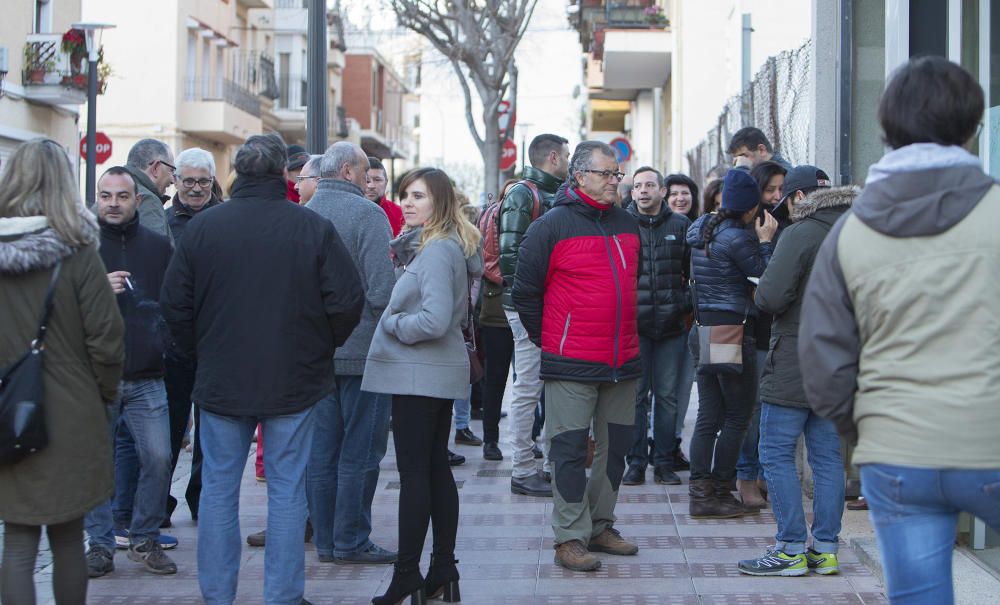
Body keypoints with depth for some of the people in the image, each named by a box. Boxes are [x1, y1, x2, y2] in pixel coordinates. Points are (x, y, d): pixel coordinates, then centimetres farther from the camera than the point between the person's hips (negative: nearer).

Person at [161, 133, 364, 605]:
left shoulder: (202, 227, -3)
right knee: (287, 490, 6)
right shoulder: (314, 228, -8)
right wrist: (319, 348, 9)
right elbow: (347, 301, -7)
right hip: (294, 381, -1)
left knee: (218, 487, 11)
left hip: (220, 381, 1)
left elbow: (175, 304, 1)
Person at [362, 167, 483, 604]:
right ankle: (443, 569, 19)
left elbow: (435, 320, -25)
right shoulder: (423, 245, 14)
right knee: (436, 469, 12)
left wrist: (391, 325, -11)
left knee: (414, 474, -5)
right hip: (438, 374, 10)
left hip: (419, 375, -10)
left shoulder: (437, 250, -17)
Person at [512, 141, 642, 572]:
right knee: (570, 451, -3)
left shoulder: (627, 225, 12)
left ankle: (600, 526, 25)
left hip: (623, 361, 6)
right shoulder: (552, 225, -7)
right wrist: (548, 339, 0)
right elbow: (524, 290, -4)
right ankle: (570, 538, 3)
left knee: (615, 447, 12)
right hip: (571, 365, -6)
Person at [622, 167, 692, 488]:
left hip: (671, 325, 1)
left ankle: (664, 461, 14)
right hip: (633, 323, -1)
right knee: (635, 395, 2)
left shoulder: (680, 225, 6)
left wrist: (686, 304, 1)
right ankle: (636, 462, 9)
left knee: (667, 396, 6)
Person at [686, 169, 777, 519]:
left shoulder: (700, 228, 11)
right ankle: (718, 492, 2)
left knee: (708, 415, 9)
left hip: (705, 329, 8)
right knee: (739, 415, 2)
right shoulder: (738, 238, -15)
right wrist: (766, 241, -2)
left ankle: (700, 492, 9)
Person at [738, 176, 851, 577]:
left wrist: (760, 292, 1)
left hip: (795, 366, -7)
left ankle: (792, 550, 1)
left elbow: (770, 298, -20)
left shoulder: (800, 235, -14)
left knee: (776, 455, 1)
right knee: (827, 457, 11)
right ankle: (825, 549, 14)